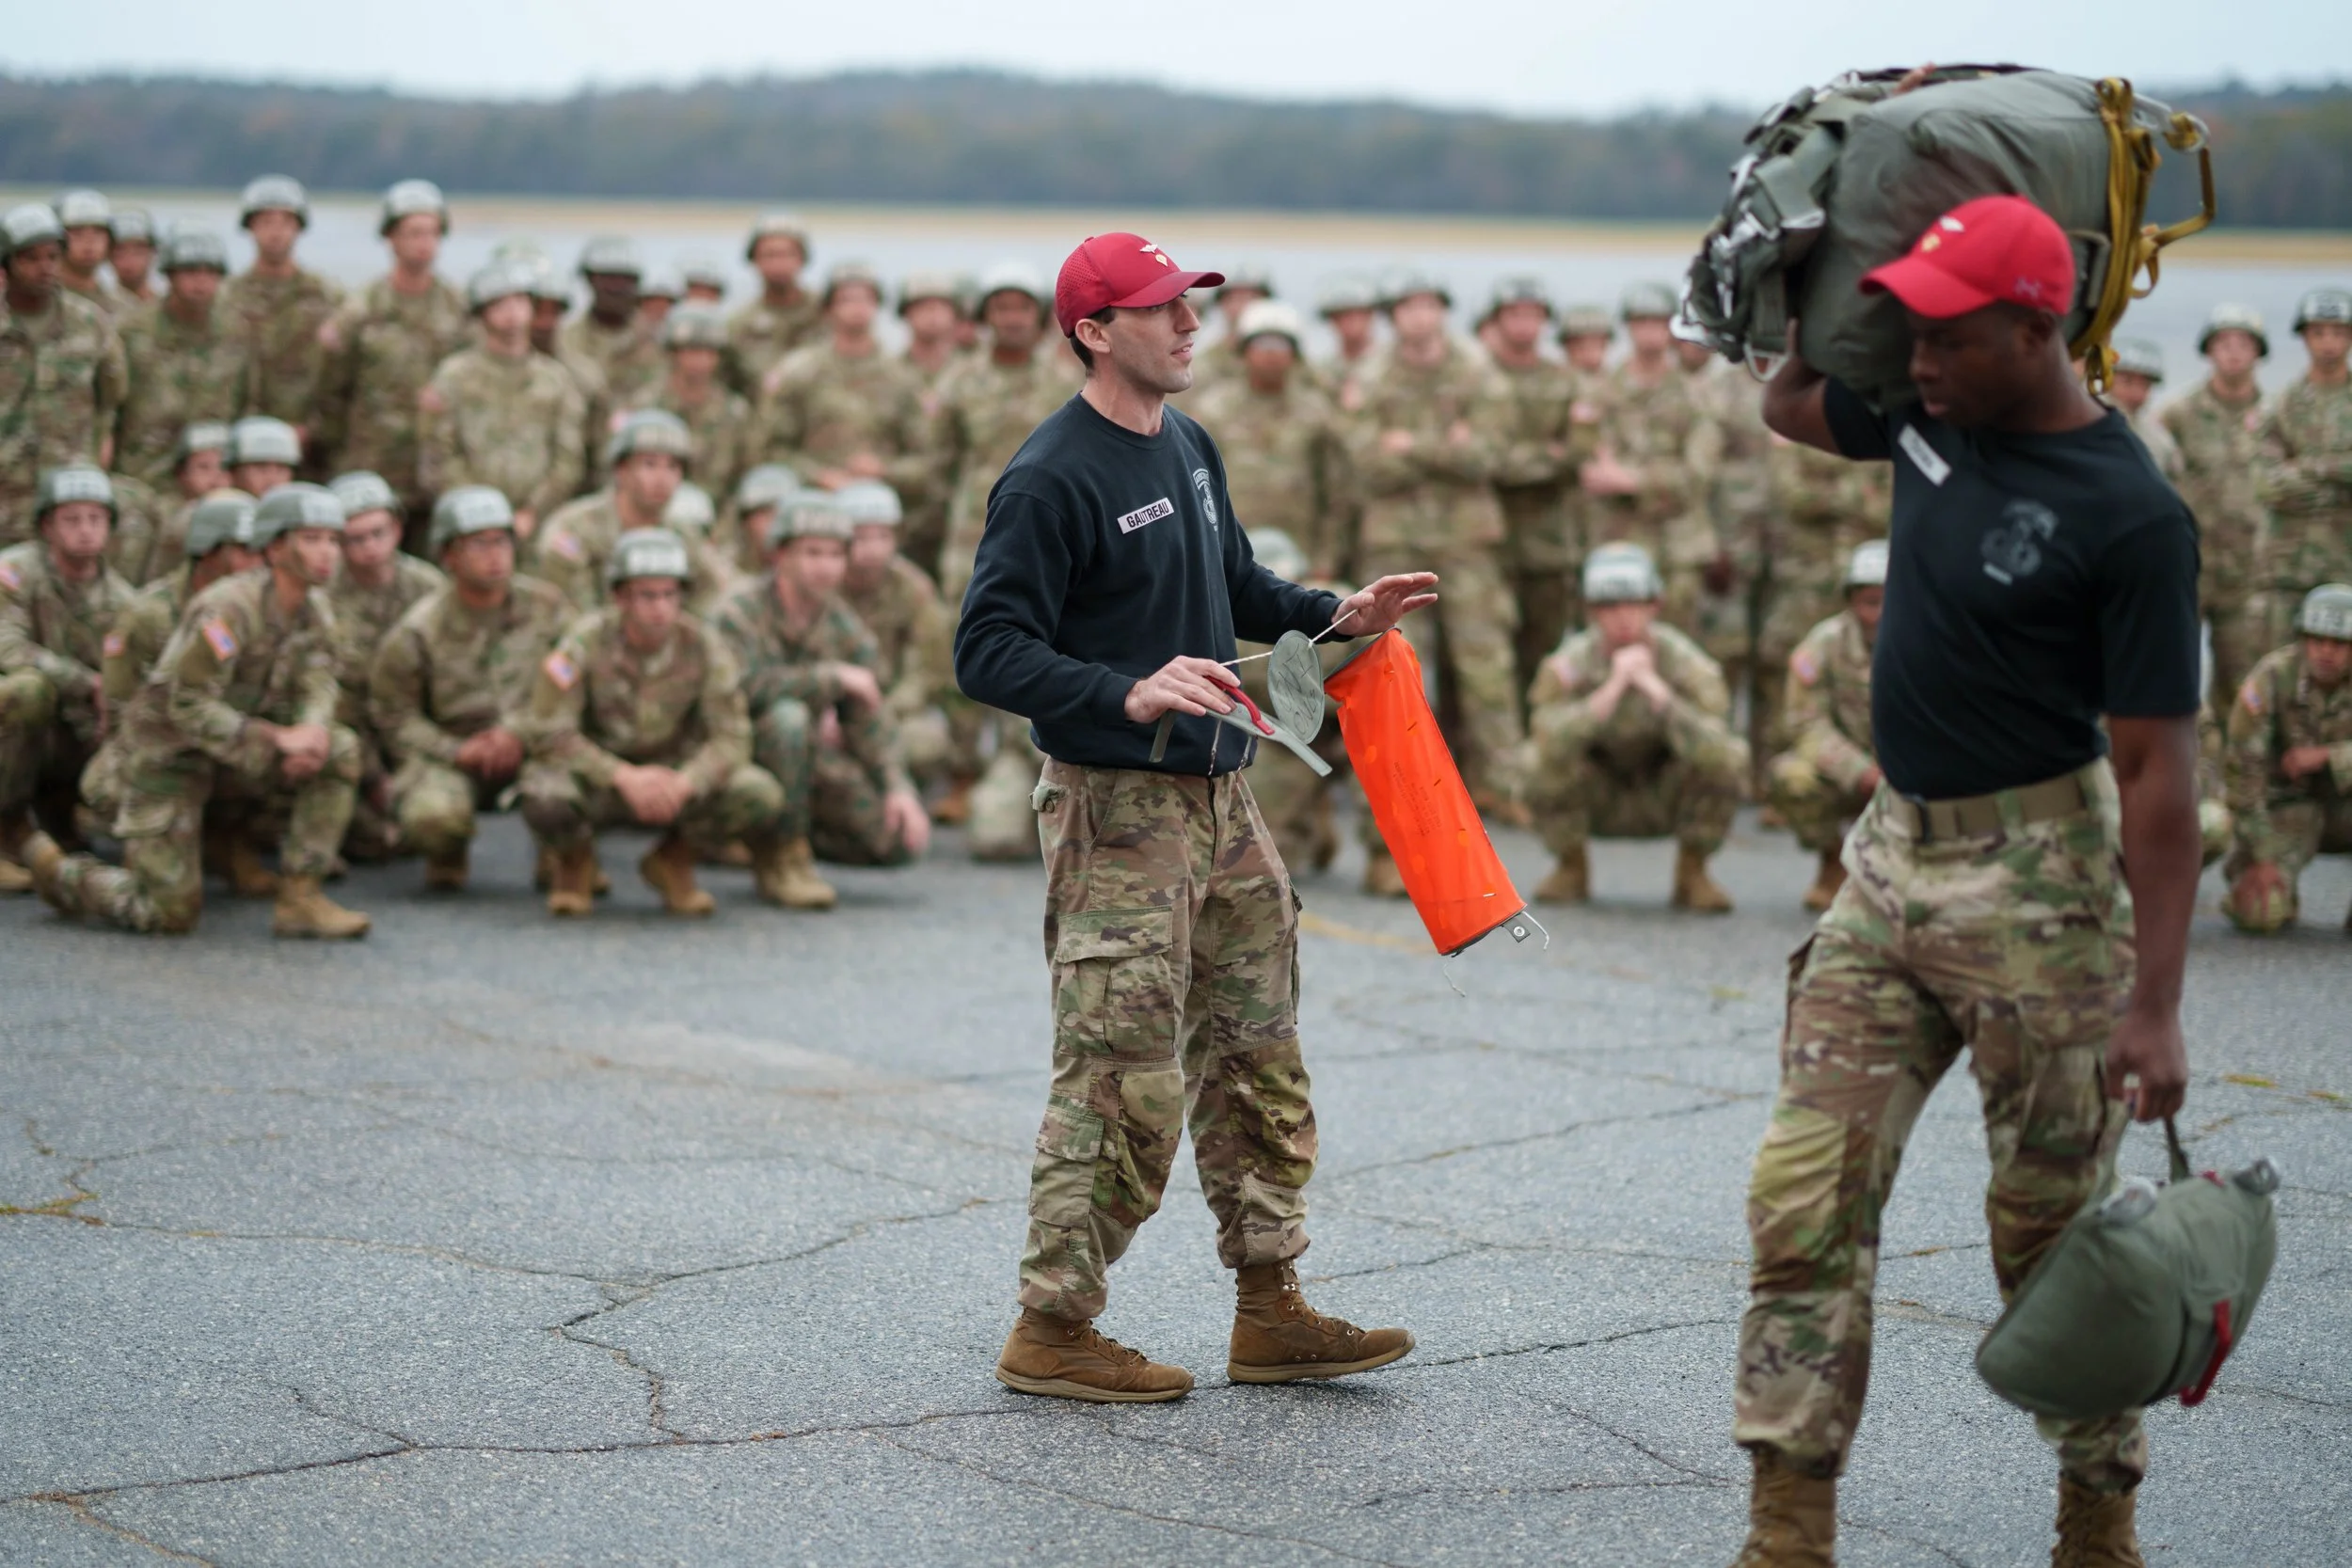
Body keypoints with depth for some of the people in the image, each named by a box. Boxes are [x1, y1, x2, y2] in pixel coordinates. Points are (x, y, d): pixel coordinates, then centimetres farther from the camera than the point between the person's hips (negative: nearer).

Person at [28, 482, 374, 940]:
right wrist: (279, 738, -32)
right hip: (169, 746, -7)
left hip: (236, 743, 7)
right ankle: (56, 871, 18)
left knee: (340, 751, -17)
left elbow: (316, 683, -2)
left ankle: (300, 898, -12)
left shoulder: (314, 607, -4)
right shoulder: (230, 608, -28)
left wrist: (312, 731, -26)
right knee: (172, 915, -9)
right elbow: (189, 707, -28)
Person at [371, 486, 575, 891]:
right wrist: (456, 751, -18)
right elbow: (392, 716, -4)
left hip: (528, 741, 2)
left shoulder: (545, 605, -5)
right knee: (431, 814, -36)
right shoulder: (415, 633, -12)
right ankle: (449, 855, 7)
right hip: (449, 751, -2)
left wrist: (517, 729, -20)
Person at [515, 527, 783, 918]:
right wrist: (625, 777, -33)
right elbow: (545, 732, -22)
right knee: (546, 801, -38)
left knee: (763, 799, -24)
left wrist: (684, 783, -35)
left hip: (673, 777, 2)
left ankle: (672, 860, 6)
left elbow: (731, 737, -14)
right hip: (597, 776, -2)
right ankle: (574, 861, 1)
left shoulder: (705, 646, -13)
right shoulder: (585, 641, -20)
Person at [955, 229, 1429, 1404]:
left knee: (1259, 1060, 12)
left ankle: (1271, 1314, 22)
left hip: (1219, 797, 9)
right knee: (1123, 1084, -6)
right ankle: (1051, 1330, 6)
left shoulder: (1188, 446, 12)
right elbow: (987, 651, -19)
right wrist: (1129, 693, -31)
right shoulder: (1053, 479, -15)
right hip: (1117, 810, -9)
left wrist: (1333, 616, 9)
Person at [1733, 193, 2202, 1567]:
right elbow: (1791, 403, 27)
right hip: (1893, 850, 7)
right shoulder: (1930, 416, 3)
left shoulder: (2129, 513, -17)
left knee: (2053, 1225, 5)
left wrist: (2154, 1003, -19)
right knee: (1807, 1197, 1)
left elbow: (2158, 767, -17)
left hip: (2036, 883, -7)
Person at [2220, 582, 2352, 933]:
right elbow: (2244, 771, -17)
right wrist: (2261, 858, -17)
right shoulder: (2271, 678, -20)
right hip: (2286, 805, -2)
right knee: (2260, 914, -25)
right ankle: (2245, 874, 14)